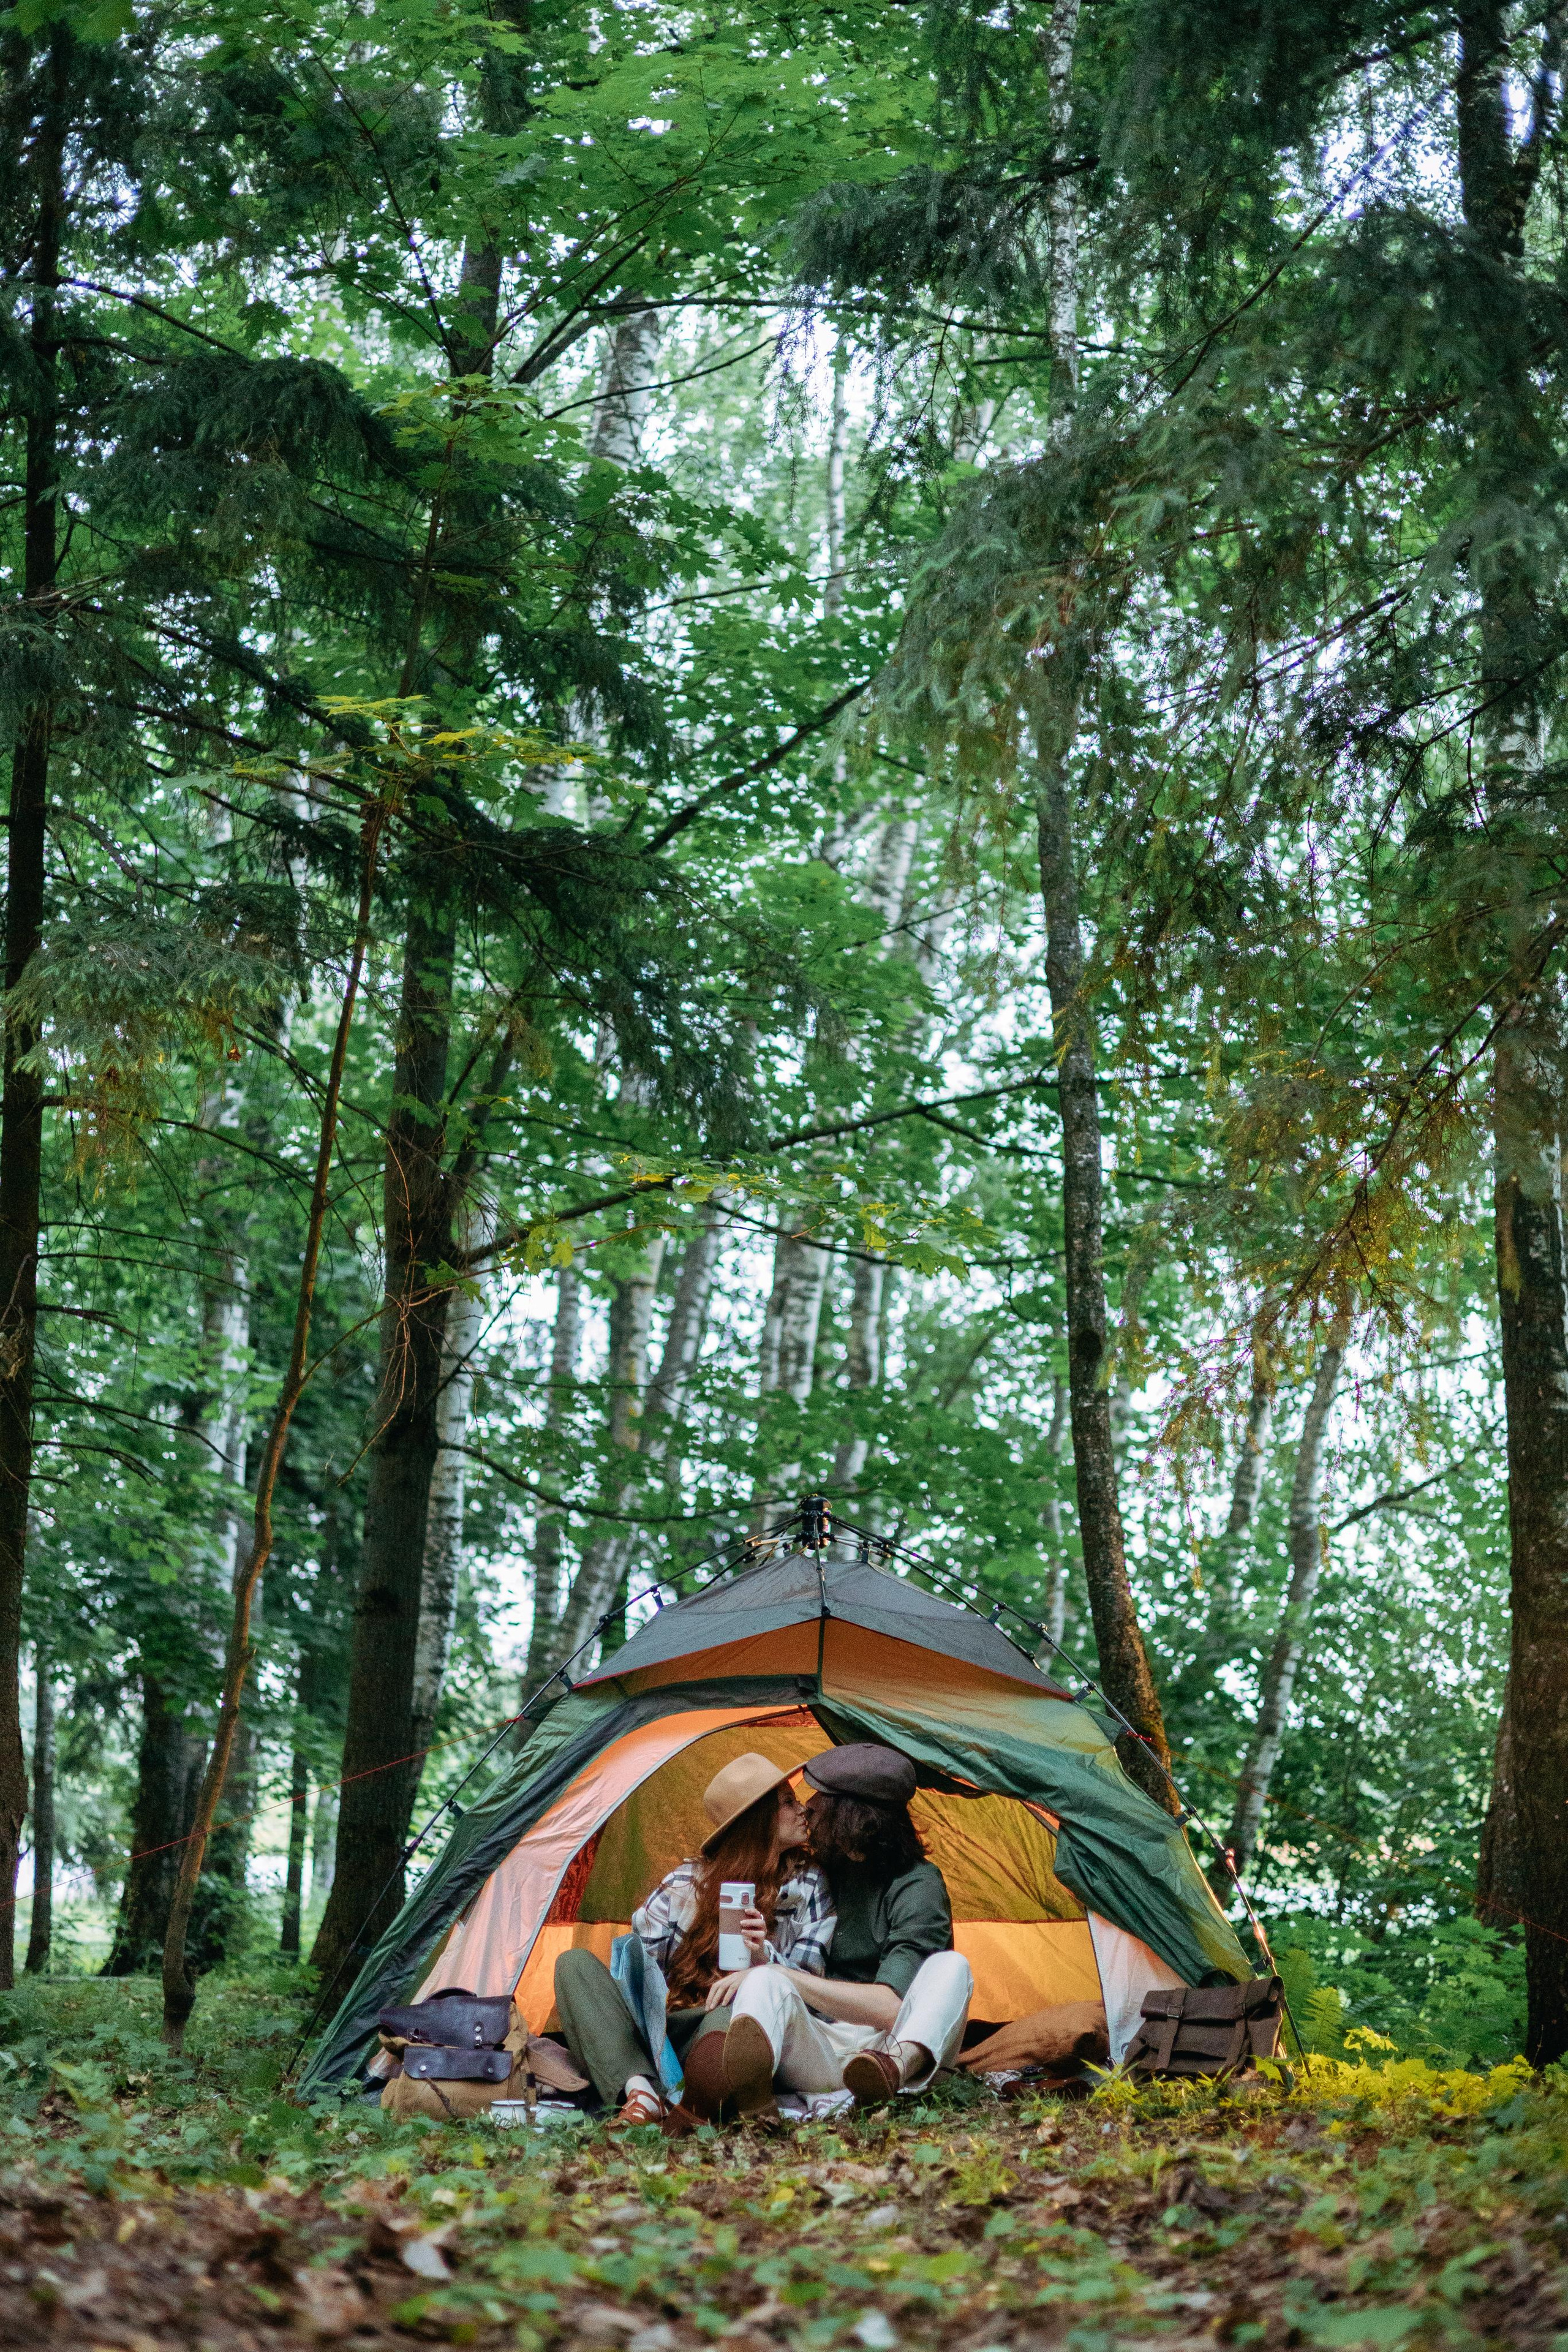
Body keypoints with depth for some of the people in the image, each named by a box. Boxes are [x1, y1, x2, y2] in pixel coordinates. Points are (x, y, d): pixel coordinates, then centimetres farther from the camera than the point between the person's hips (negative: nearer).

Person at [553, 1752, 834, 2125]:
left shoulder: (811, 1886, 10)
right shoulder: (688, 1880, 11)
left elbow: (807, 1984, 4)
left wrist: (763, 1959, -17)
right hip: (653, 2029, 2)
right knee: (574, 1964, -20)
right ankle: (638, 2090, -39)